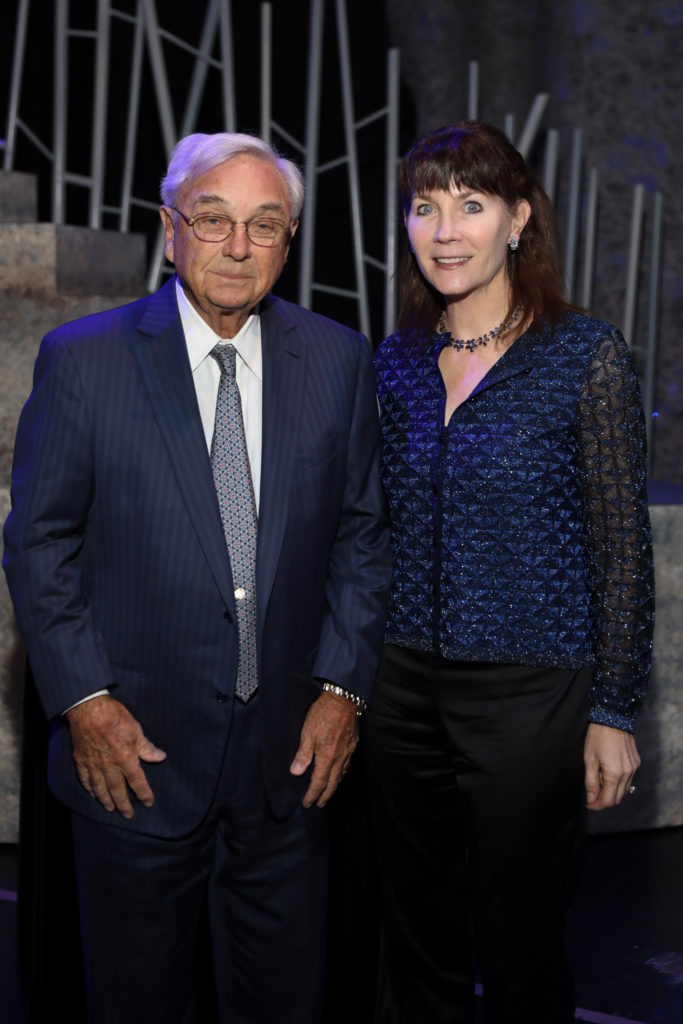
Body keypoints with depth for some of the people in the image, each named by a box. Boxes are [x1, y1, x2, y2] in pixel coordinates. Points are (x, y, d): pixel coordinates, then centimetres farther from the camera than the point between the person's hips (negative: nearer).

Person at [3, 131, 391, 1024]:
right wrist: (83, 698, -10)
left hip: (292, 749, 2)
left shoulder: (339, 359, 1)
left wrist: (343, 685, -2)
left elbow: (362, 533, 6)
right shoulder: (83, 358, -7)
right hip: (134, 748, -2)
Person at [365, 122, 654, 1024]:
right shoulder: (396, 360, 6)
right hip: (404, 689, 5)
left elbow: (622, 546, -6)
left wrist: (614, 712, -8)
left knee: (518, 949, 9)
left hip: (530, 693, -4)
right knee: (419, 945, 17)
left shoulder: (585, 355, -8)